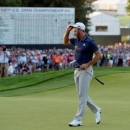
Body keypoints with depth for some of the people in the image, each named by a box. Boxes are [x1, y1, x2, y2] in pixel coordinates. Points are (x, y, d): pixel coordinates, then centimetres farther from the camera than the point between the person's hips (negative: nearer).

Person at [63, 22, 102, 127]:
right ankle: (96, 110, 32)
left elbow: (98, 55, -12)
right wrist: (67, 31, 7)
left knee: (82, 95, -7)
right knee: (83, 95, 14)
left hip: (85, 71, -8)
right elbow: (65, 42, 23)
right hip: (77, 70, 8)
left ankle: (78, 120, -7)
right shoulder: (76, 40, 9)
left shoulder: (90, 42, -13)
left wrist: (88, 64, -16)